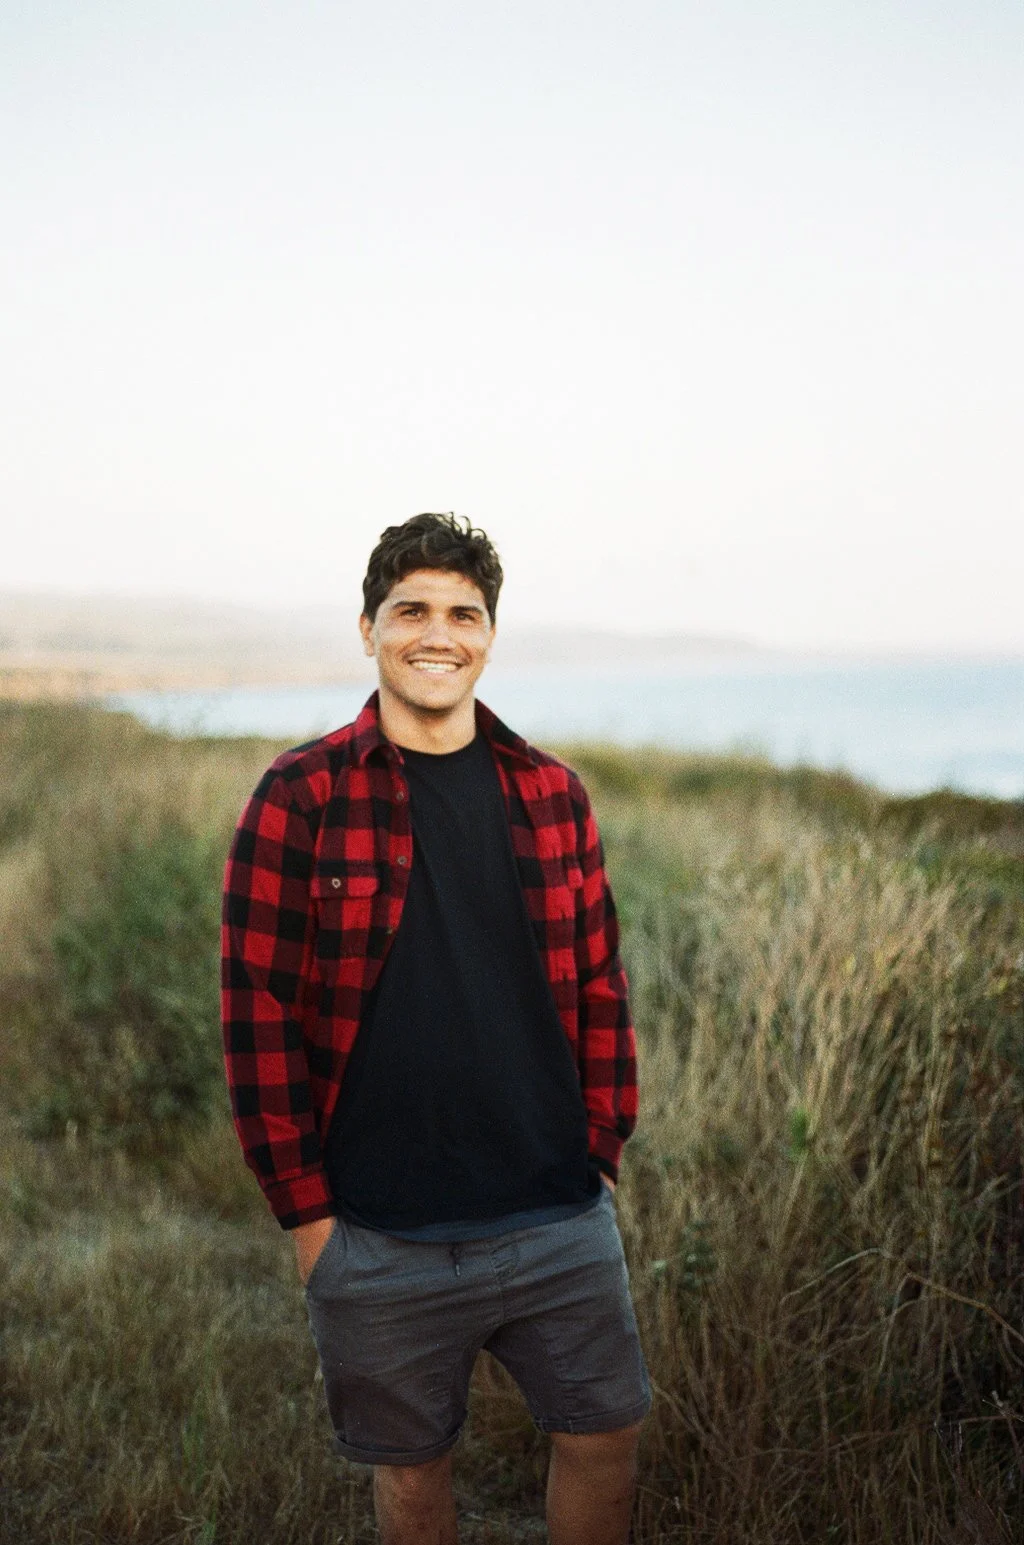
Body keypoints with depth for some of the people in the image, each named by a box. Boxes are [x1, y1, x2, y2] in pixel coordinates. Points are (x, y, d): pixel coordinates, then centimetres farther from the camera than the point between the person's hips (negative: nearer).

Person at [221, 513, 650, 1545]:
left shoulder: (552, 793, 4)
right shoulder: (301, 798, -6)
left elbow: (599, 984, 10)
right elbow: (259, 1015, -7)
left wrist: (602, 1151, 6)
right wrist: (306, 1213, -7)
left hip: (560, 1225, 3)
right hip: (380, 1243, -2)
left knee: (606, 1437, 11)